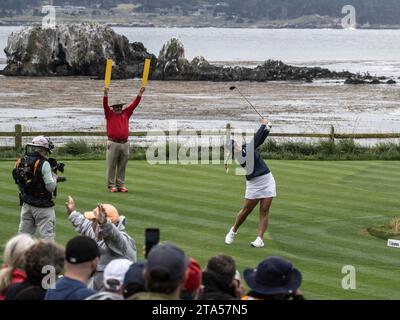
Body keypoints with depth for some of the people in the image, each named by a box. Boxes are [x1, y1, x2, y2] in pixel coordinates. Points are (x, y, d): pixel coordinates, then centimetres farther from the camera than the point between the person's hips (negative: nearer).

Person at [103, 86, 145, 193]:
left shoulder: (126, 113, 14)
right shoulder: (110, 114, 4)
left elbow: (134, 104, 10)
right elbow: (105, 105, -9)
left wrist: (140, 94, 3)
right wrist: (106, 94, -24)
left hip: (124, 144, 4)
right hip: (113, 144, -4)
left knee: (122, 167, 6)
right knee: (112, 166, -1)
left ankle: (121, 185, 10)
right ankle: (111, 185, 2)